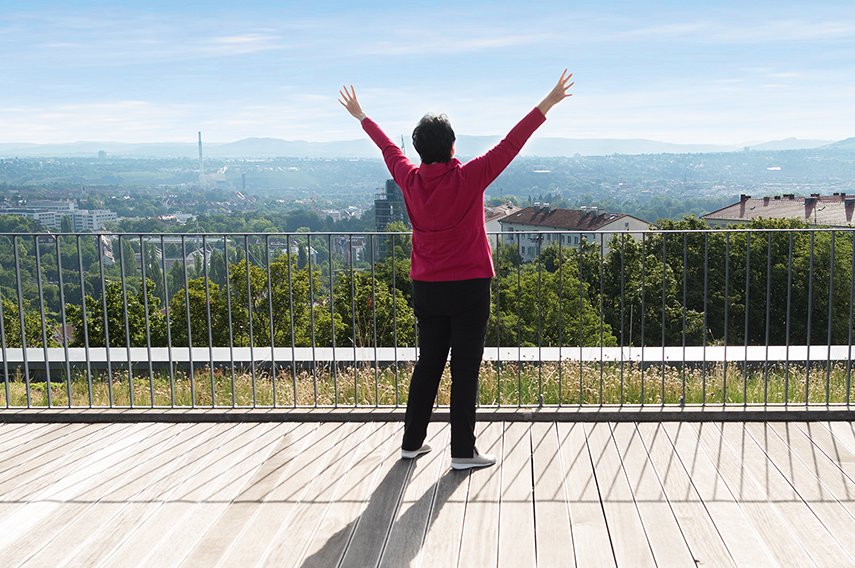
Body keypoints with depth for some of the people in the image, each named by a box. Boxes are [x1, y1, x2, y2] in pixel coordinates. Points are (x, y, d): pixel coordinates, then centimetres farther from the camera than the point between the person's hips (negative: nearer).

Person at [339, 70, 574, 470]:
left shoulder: (410, 180, -1)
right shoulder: (469, 179, -12)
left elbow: (388, 147, 16)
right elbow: (511, 144, -11)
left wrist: (361, 117, 33)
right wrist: (547, 104, -6)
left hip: (426, 290, 5)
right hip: (468, 288, -5)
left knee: (428, 364, 15)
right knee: (465, 369, 1)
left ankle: (412, 441, 23)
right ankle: (463, 451, 5)